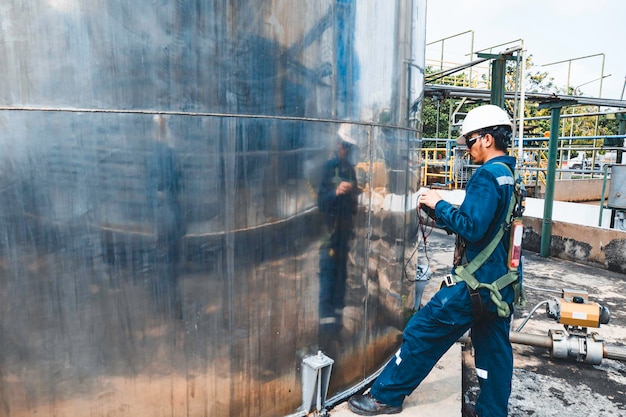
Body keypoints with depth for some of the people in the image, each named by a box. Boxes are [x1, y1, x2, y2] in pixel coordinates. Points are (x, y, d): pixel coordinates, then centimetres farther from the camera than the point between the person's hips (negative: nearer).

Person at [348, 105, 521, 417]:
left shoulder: (487, 175, -17)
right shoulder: (509, 176, 12)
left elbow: (471, 228, -25)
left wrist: (439, 205, -13)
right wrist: (440, 215, 9)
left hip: (475, 284, -9)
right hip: (502, 284, 9)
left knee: (422, 332, 1)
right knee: (494, 348, 16)